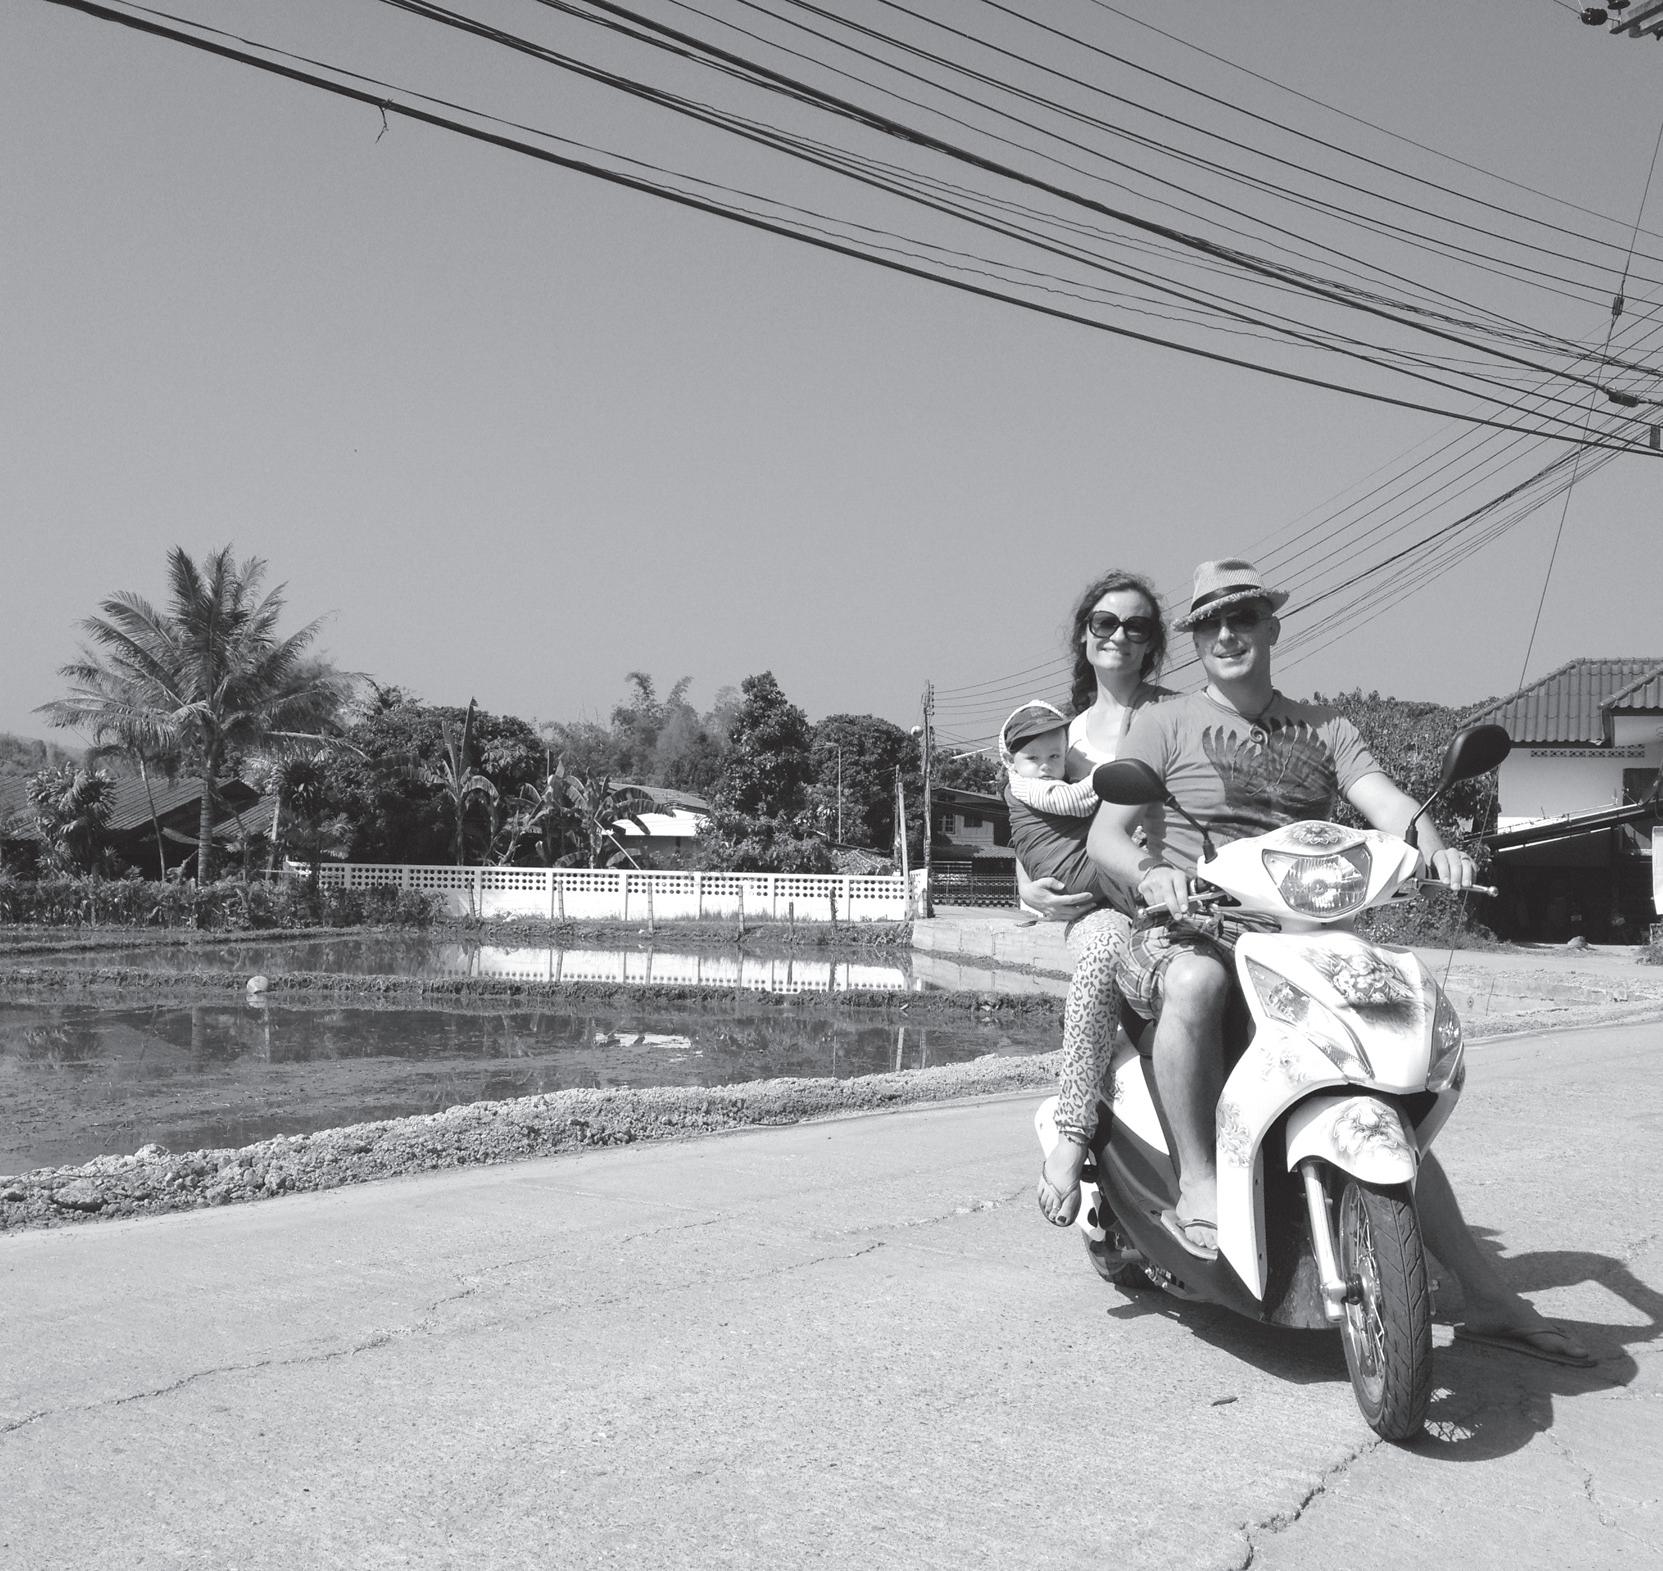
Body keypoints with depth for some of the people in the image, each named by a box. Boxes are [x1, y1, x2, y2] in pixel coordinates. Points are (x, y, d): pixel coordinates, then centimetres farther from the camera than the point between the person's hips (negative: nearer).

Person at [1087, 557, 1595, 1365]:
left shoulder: (1323, 728, 18)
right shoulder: (1165, 723, 6)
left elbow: (1383, 798, 0)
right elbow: (1105, 833, -4)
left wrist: (1435, 846, -23)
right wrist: (1150, 872, -28)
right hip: (1187, 931, -4)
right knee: (1197, 983, -40)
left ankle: (1487, 1296, 5)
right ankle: (1198, 1184, -27)